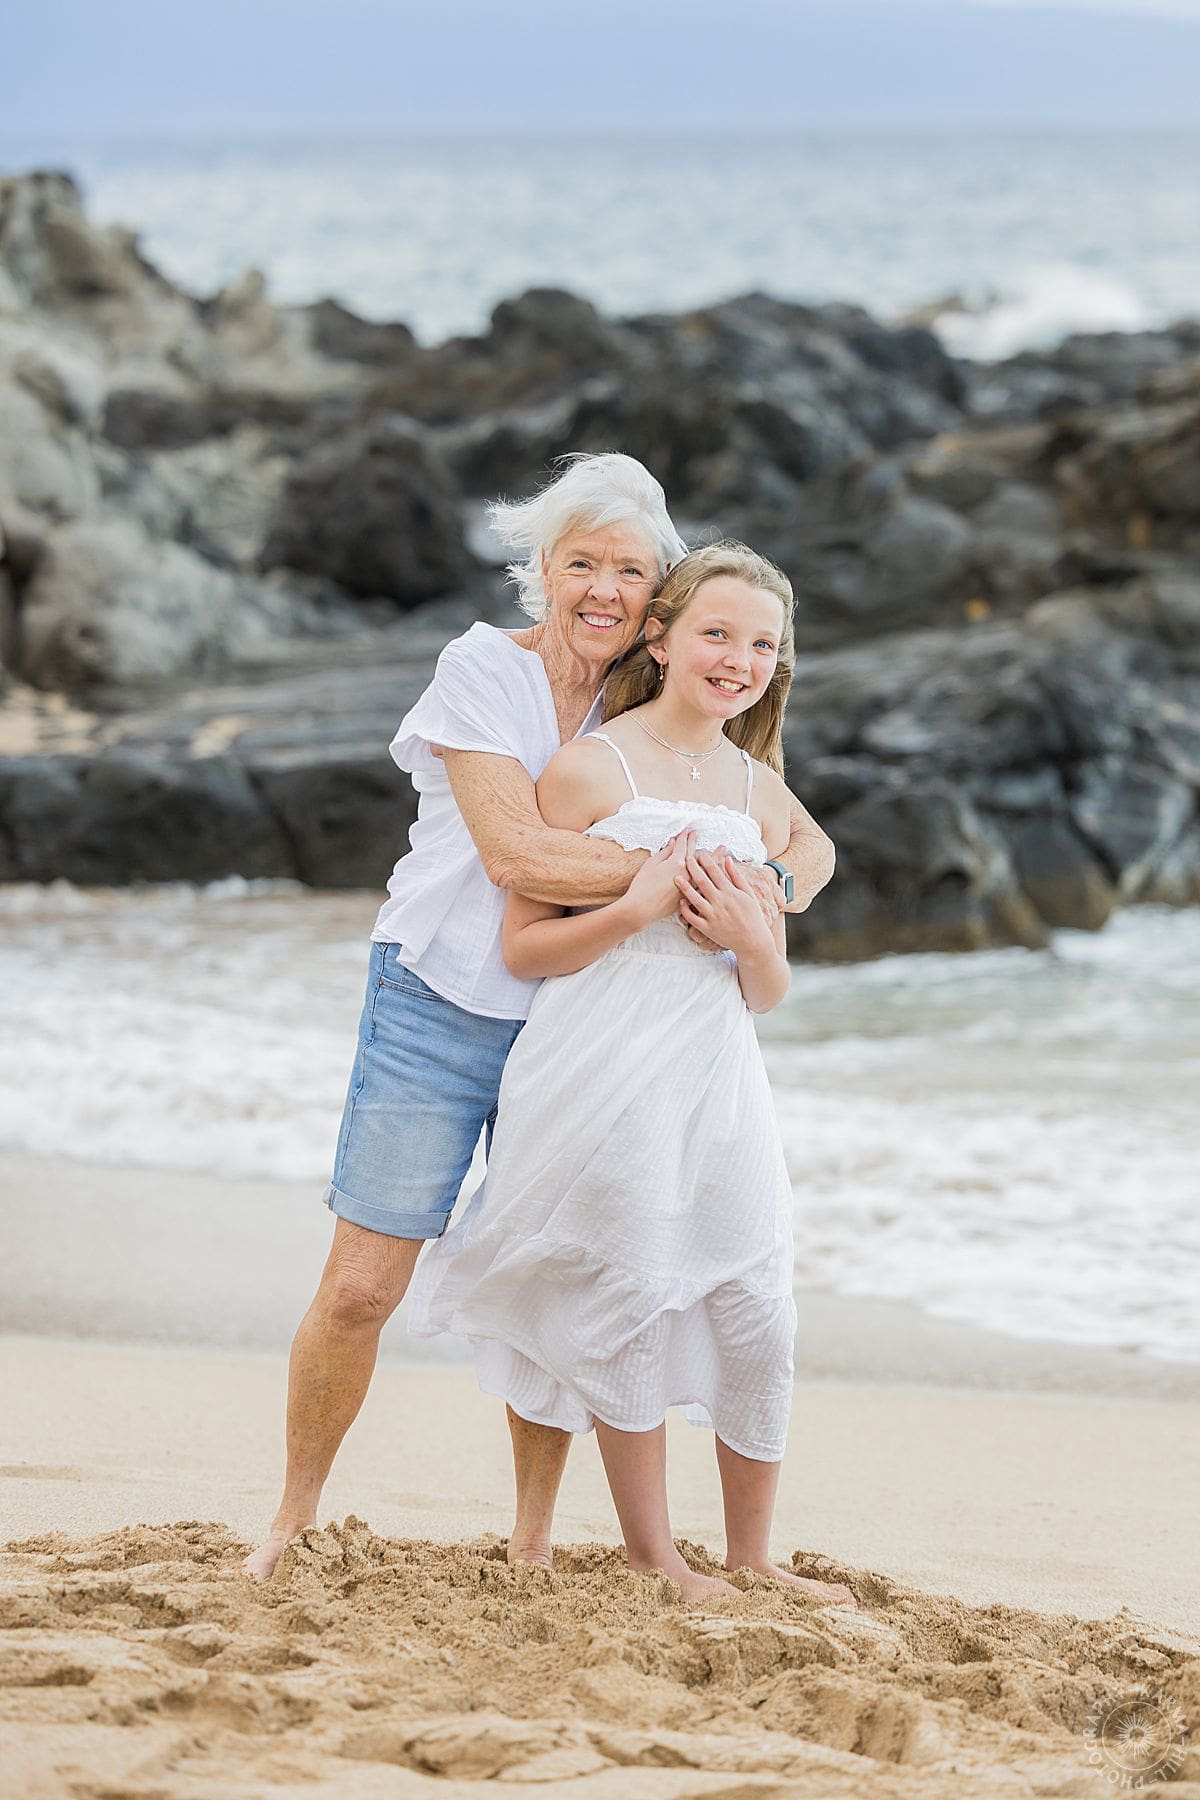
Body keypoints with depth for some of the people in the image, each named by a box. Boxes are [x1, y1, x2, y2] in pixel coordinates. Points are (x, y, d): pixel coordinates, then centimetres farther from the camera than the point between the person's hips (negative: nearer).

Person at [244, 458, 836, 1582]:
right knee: (360, 1288, -4)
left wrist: (764, 895, -18)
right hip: (440, 1011, -3)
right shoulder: (483, 670, -8)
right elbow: (514, 852, -20)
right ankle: (294, 1520, 13)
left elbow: (808, 844, 5)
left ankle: (532, 1548, 18)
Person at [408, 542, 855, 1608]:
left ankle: (750, 1558, 18)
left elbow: (768, 995, 16)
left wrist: (749, 937, -7)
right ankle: (653, 1561, 13)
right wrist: (640, 907, -18)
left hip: (718, 1076, 5)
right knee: (631, 1304, -1)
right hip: (604, 1072, -5)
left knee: (758, 1315, 2)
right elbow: (524, 948, -4)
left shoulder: (762, 793, 13)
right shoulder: (588, 770, -3)